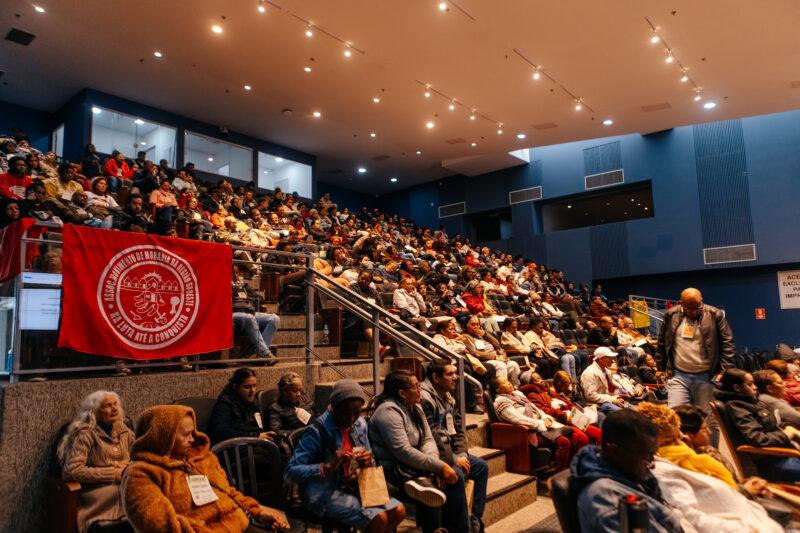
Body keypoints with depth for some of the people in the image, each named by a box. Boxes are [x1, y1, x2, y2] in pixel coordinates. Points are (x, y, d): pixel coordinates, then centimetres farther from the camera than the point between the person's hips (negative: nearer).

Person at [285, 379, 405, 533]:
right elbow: (290, 472, -21)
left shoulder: (360, 424, 3)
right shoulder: (317, 432, -17)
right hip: (325, 495, -7)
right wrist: (327, 466, -32)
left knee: (398, 510, -10)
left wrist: (367, 461, -11)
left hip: (353, 487, 7)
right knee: (378, 519, -24)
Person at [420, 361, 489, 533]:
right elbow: (431, 437, -23)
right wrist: (453, 460, -17)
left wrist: (462, 454, -2)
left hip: (449, 452, 10)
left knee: (481, 466, 5)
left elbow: (458, 429, 14)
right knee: (457, 474, -29)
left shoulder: (448, 398, 11)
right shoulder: (424, 399, -20)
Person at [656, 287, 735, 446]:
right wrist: (660, 368, 12)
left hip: (706, 377, -1)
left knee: (710, 421, 8)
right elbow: (662, 343, 14)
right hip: (678, 375, 1)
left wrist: (724, 371, -5)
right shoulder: (671, 315, 5)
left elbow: (727, 344, 2)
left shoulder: (715, 315, -1)